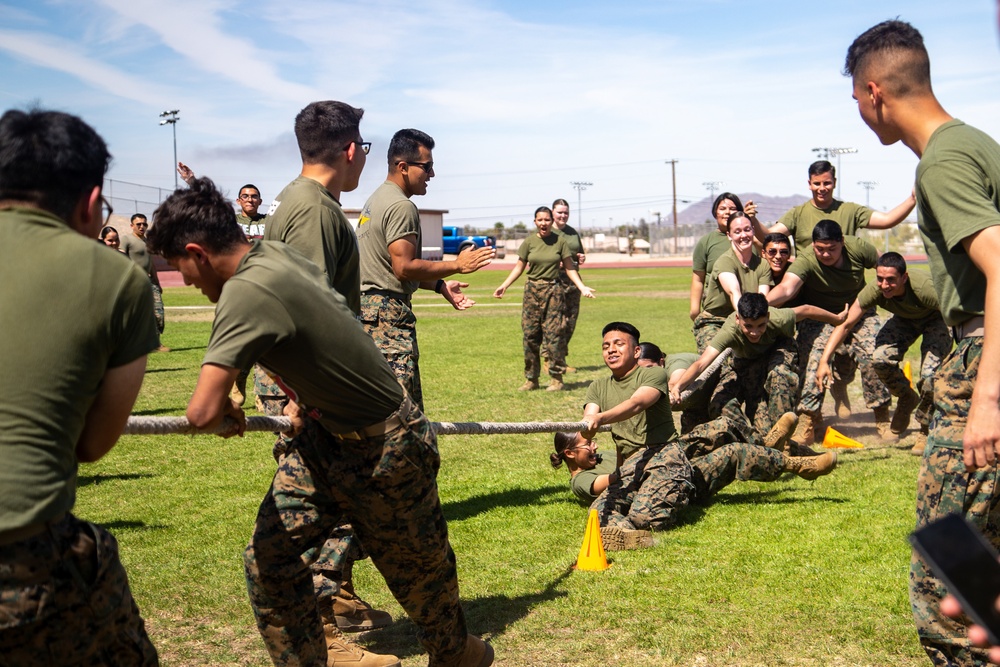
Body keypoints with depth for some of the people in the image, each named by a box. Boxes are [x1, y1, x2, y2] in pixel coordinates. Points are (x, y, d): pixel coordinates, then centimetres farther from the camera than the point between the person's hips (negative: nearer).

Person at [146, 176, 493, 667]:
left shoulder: (244, 294, -32)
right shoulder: (277, 253, -6)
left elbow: (203, 412, -38)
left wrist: (227, 416, -15)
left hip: (382, 453, -8)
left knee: (418, 569, 18)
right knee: (268, 560, 3)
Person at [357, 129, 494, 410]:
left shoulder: (377, 199, 19)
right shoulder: (401, 206, -14)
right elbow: (404, 268, -21)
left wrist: (440, 285, 18)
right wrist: (457, 265, -13)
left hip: (367, 305, 11)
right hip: (389, 312, -11)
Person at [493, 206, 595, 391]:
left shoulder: (559, 241, 1)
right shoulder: (529, 242, 4)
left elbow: (569, 268, 5)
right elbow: (519, 267, 8)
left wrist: (582, 287, -5)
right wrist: (504, 285, -1)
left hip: (553, 291, -2)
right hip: (532, 291, 2)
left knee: (553, 334, -5)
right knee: (530, 335, 3)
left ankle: (556, 378, 3)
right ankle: (531, 379, 12)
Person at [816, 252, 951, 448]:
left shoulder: (925, 289, -40)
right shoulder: (874, 291, -31)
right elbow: (845, 324, -25)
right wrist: (824, 360, -32)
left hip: (936, 319, -3)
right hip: (905, 319, 4)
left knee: (930, 376, -22)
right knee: (881, 358, -23)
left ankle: (927, 432, 5)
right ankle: (906, 400, 9)